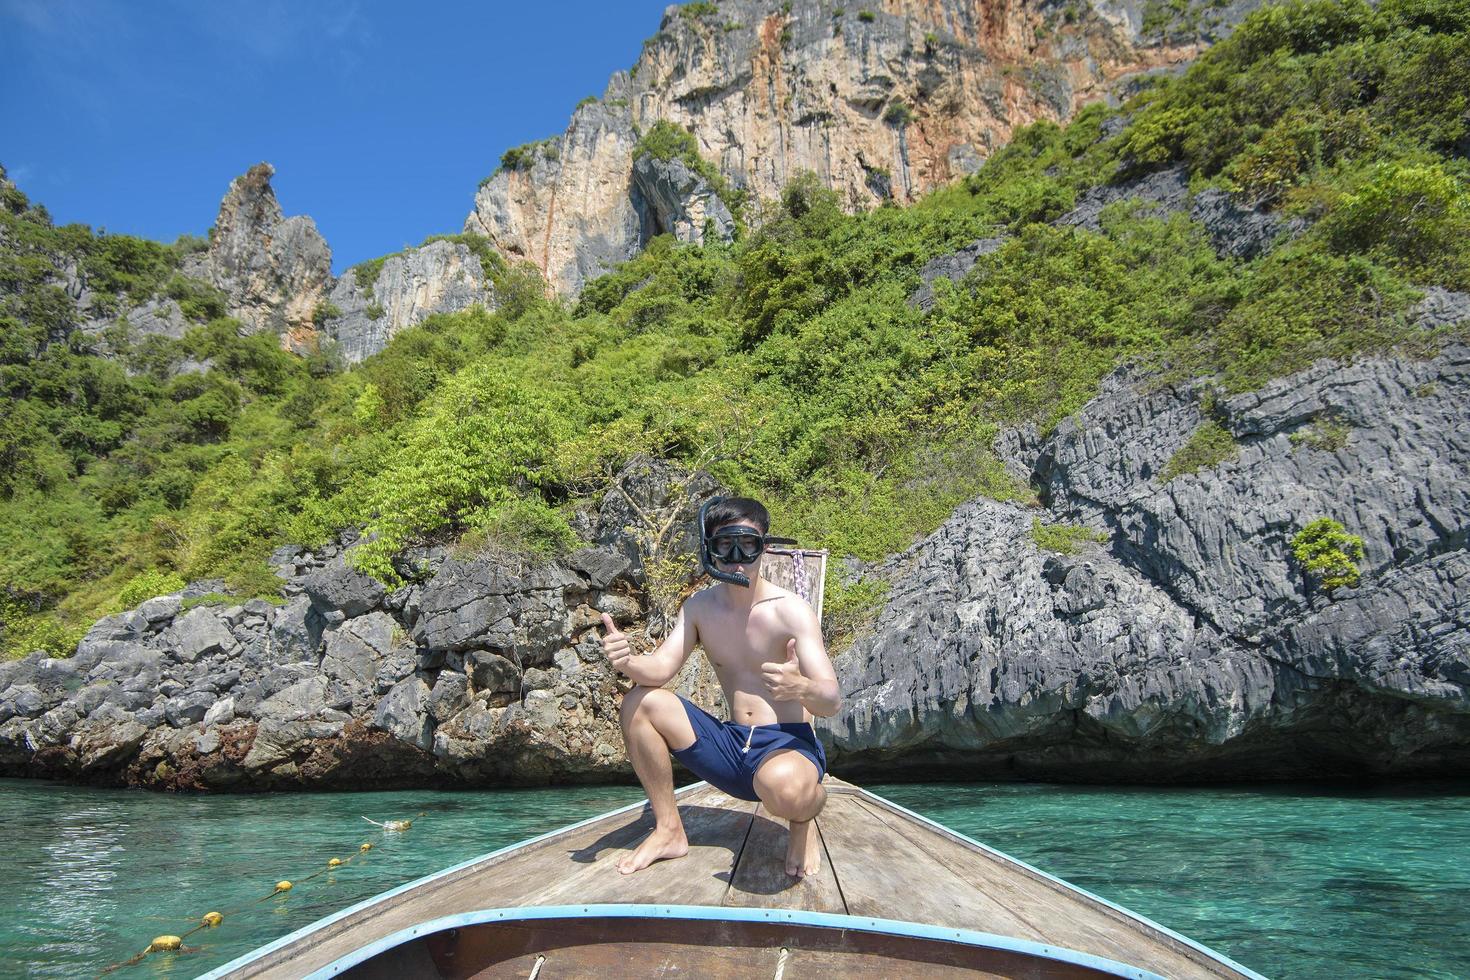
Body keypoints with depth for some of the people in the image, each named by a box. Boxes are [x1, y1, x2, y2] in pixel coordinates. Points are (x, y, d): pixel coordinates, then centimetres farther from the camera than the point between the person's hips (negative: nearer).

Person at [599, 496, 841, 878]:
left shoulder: (790, 610, -13)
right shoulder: (700, 607, 2)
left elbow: (833, 700, -19)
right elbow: (660, 669, -7)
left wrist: (801, 688, -43)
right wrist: (626, 661, -30)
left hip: (789, 746, -5)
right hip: (730, 746, 5)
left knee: (782, 786, -40)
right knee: (639, 703, -9)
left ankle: (803, 816, 0)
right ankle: (669, 831, 4)